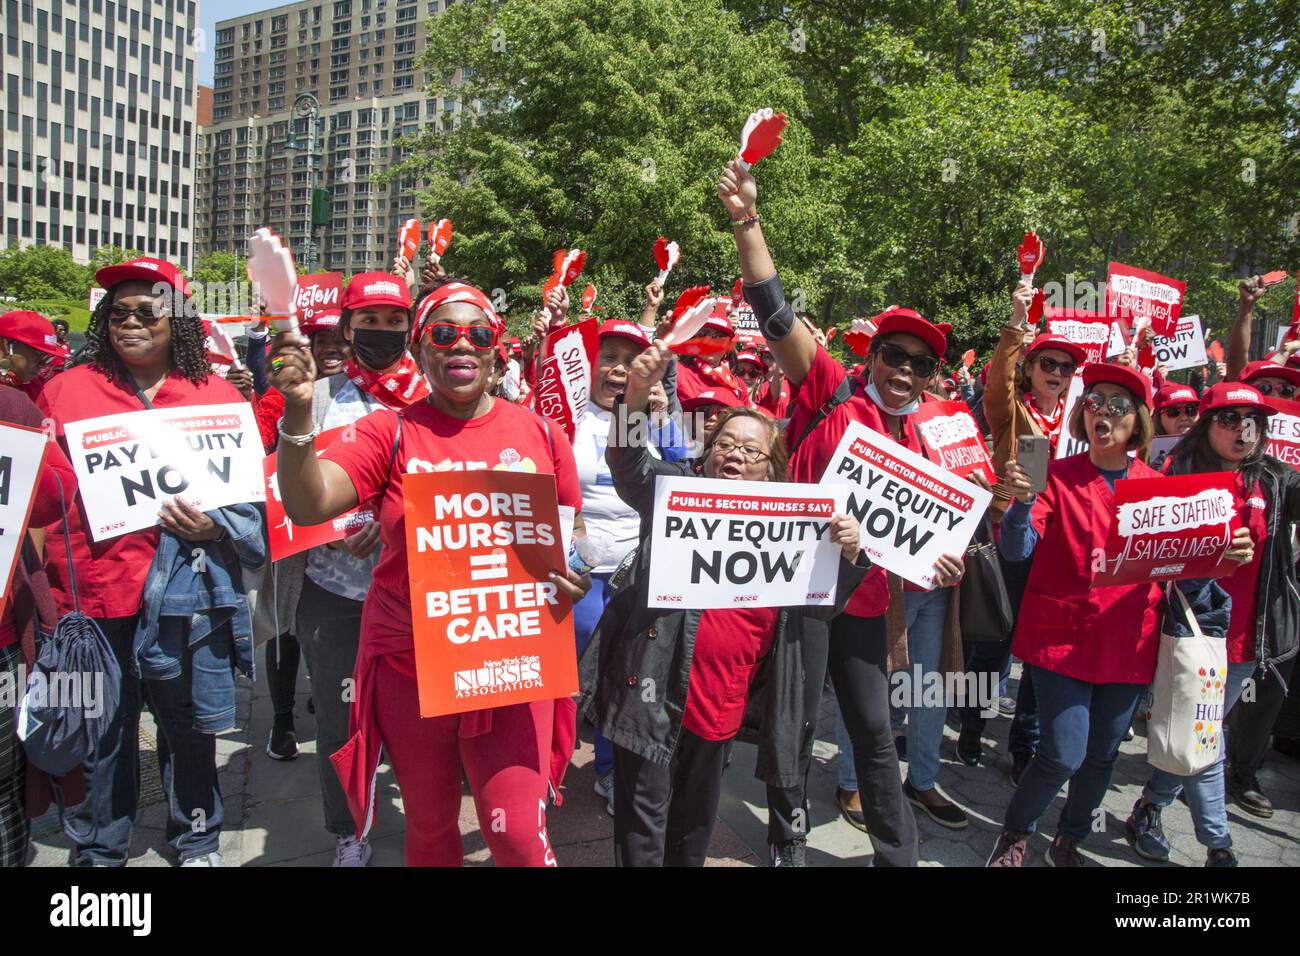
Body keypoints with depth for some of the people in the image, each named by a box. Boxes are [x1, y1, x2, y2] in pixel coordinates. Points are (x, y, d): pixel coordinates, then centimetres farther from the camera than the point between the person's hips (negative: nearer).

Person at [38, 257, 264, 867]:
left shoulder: (218, 396, 4)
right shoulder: (66, 391, 6)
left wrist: (216, 526, -12)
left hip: (189, 591, 0)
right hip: (95, 593, 1)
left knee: (190, 725, 12)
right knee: (100, 730, 11)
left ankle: (197, 840, 33)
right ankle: (97, 850, 32)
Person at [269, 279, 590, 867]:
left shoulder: (540, 432, 2)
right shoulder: (390, 433, -2)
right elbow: (308, 504, -15)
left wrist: (577, 573, -10)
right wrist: (298, 409, -28)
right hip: (408, 663, 1)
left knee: (517, 832, -2)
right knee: (428, 826, 18)